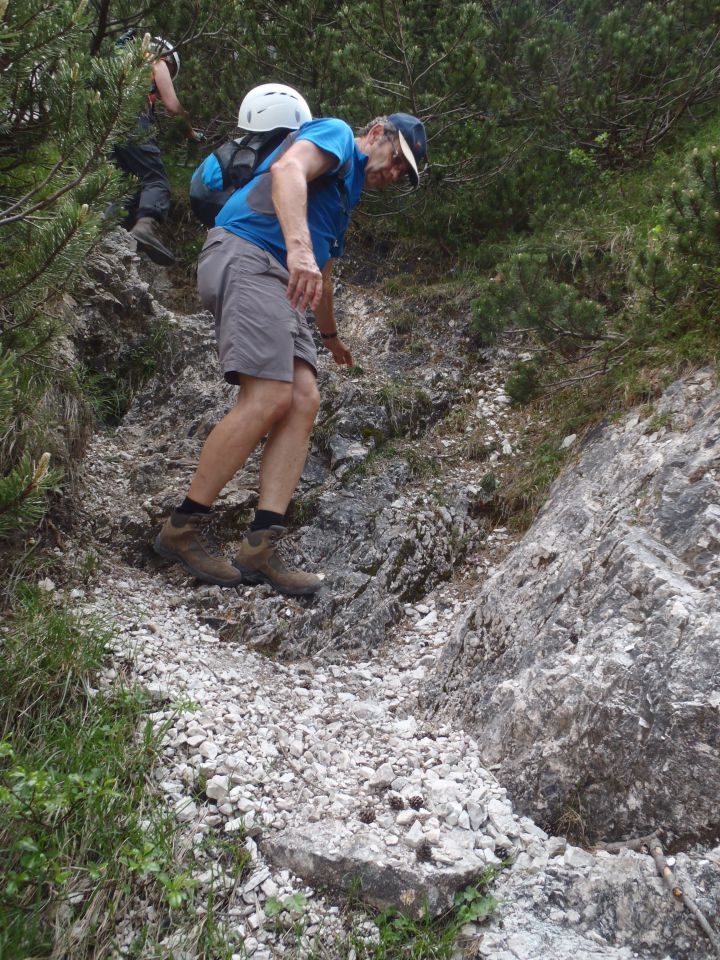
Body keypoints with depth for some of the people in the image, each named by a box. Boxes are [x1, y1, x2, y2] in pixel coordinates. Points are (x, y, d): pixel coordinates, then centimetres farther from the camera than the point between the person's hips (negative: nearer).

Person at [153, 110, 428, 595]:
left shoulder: (345, 193, 33)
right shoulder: (337, 133, 6)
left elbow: (324, 271, 45)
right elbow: (288, 169, -18)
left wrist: (330, 334, 57)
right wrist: (298, 245, -35)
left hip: (278, 283, 10)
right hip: (246, 254, -10)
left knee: (304, 401, -7)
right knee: (269, 398, -21)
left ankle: (261, 546, -14)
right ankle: (182, 528, -12)